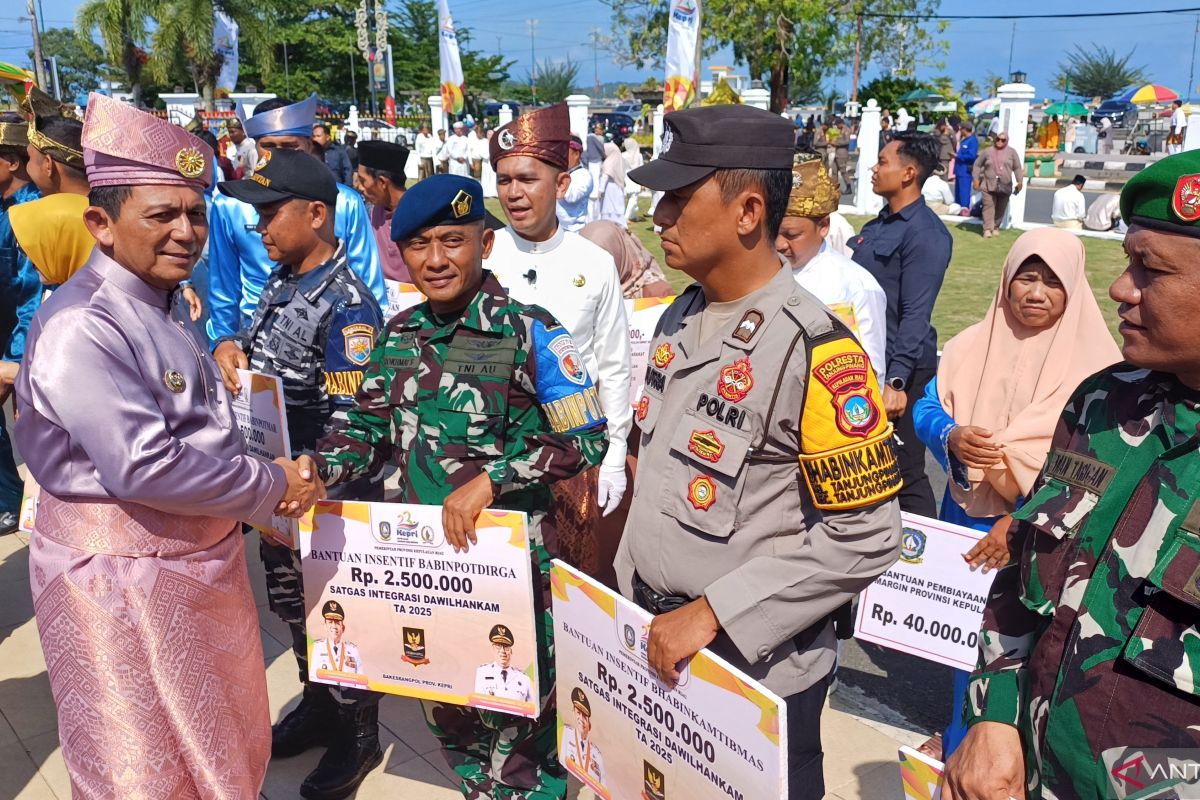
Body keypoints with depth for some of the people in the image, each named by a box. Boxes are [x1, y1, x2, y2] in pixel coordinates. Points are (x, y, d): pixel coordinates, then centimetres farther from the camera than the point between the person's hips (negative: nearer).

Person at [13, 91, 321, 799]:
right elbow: (144, 467, -30)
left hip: (197, 553, 9)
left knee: (223, 741, 24)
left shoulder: (161, 304, 8)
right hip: (122, 573, -9)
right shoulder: (82, 329, -24)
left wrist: (270, 476, -3)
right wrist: (273, 487, -18)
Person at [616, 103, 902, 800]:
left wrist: (714, 611, -21)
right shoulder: (681, 318, 3)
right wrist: (632, 595, 13)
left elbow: (865, 539, -21)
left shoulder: (814, 350, -21)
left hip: (755, 671, -7)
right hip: (656, 644, 7)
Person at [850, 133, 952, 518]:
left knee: (905, 473, 0)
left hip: (899, 369, -9)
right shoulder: (878, 225, 10)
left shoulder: (925, 233, -16)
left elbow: (915, 315, -22)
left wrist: (895, 381, -28)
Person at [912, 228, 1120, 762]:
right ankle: (963, 733, 36)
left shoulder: (1094, 362, -10)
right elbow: (926, 408, 0)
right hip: (968, 516, 3)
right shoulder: (972, 344, 1)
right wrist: (951, 437, -22)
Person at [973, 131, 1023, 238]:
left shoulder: (1012, 152, 6)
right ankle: (987, 229, -16)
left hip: (1005, 186, 1)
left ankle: (996, 227, 21)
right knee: (988, 206, -12)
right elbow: (977, 165, 12)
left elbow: (1017, 168, 6)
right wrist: (976, 178, 3)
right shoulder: (988, 151, 6)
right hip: (989, 185, -1)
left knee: (1001, 208, 7)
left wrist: (1020, 181, -4)